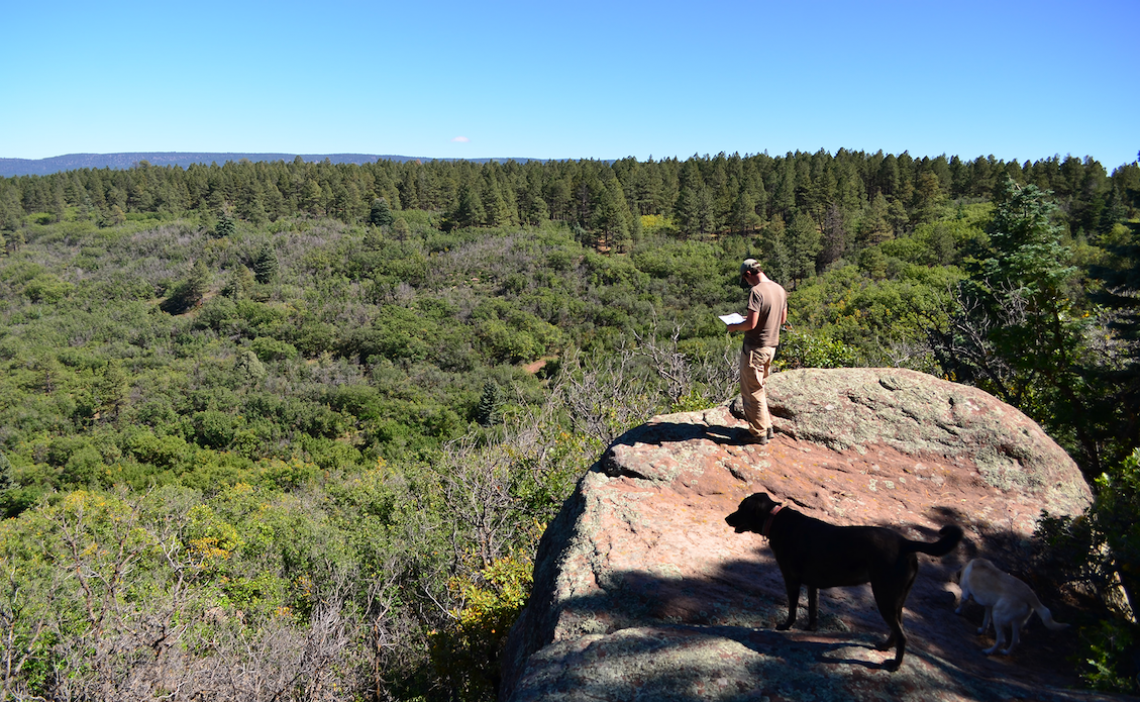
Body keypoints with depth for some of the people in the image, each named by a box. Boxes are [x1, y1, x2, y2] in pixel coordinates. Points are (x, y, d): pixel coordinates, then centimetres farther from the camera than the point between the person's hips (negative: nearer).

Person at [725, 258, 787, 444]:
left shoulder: (756, 291, -20)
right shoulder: (779, 289, 7)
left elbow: (751, 324, -25)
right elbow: (782, 319, 17)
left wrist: (735, 327, -6)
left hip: (755, 347, -8)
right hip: (771, 345, 8)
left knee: (752, 391, 3)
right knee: (759, 388, 22)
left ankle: (759, 434, 10)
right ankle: (767, 427, 28)